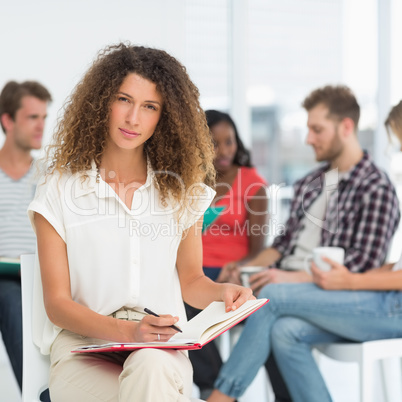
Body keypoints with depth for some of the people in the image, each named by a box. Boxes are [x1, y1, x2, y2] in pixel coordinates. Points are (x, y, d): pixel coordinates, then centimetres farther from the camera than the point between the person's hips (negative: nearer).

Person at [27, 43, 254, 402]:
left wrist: (221, 292, -6)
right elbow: (57, 302, -1)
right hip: (82, 343, -2)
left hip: (161, 349, 2)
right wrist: (124, 331, -18)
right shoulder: (59, 190, 1)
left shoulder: (180, 190, 10)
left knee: (149, 367, -36)